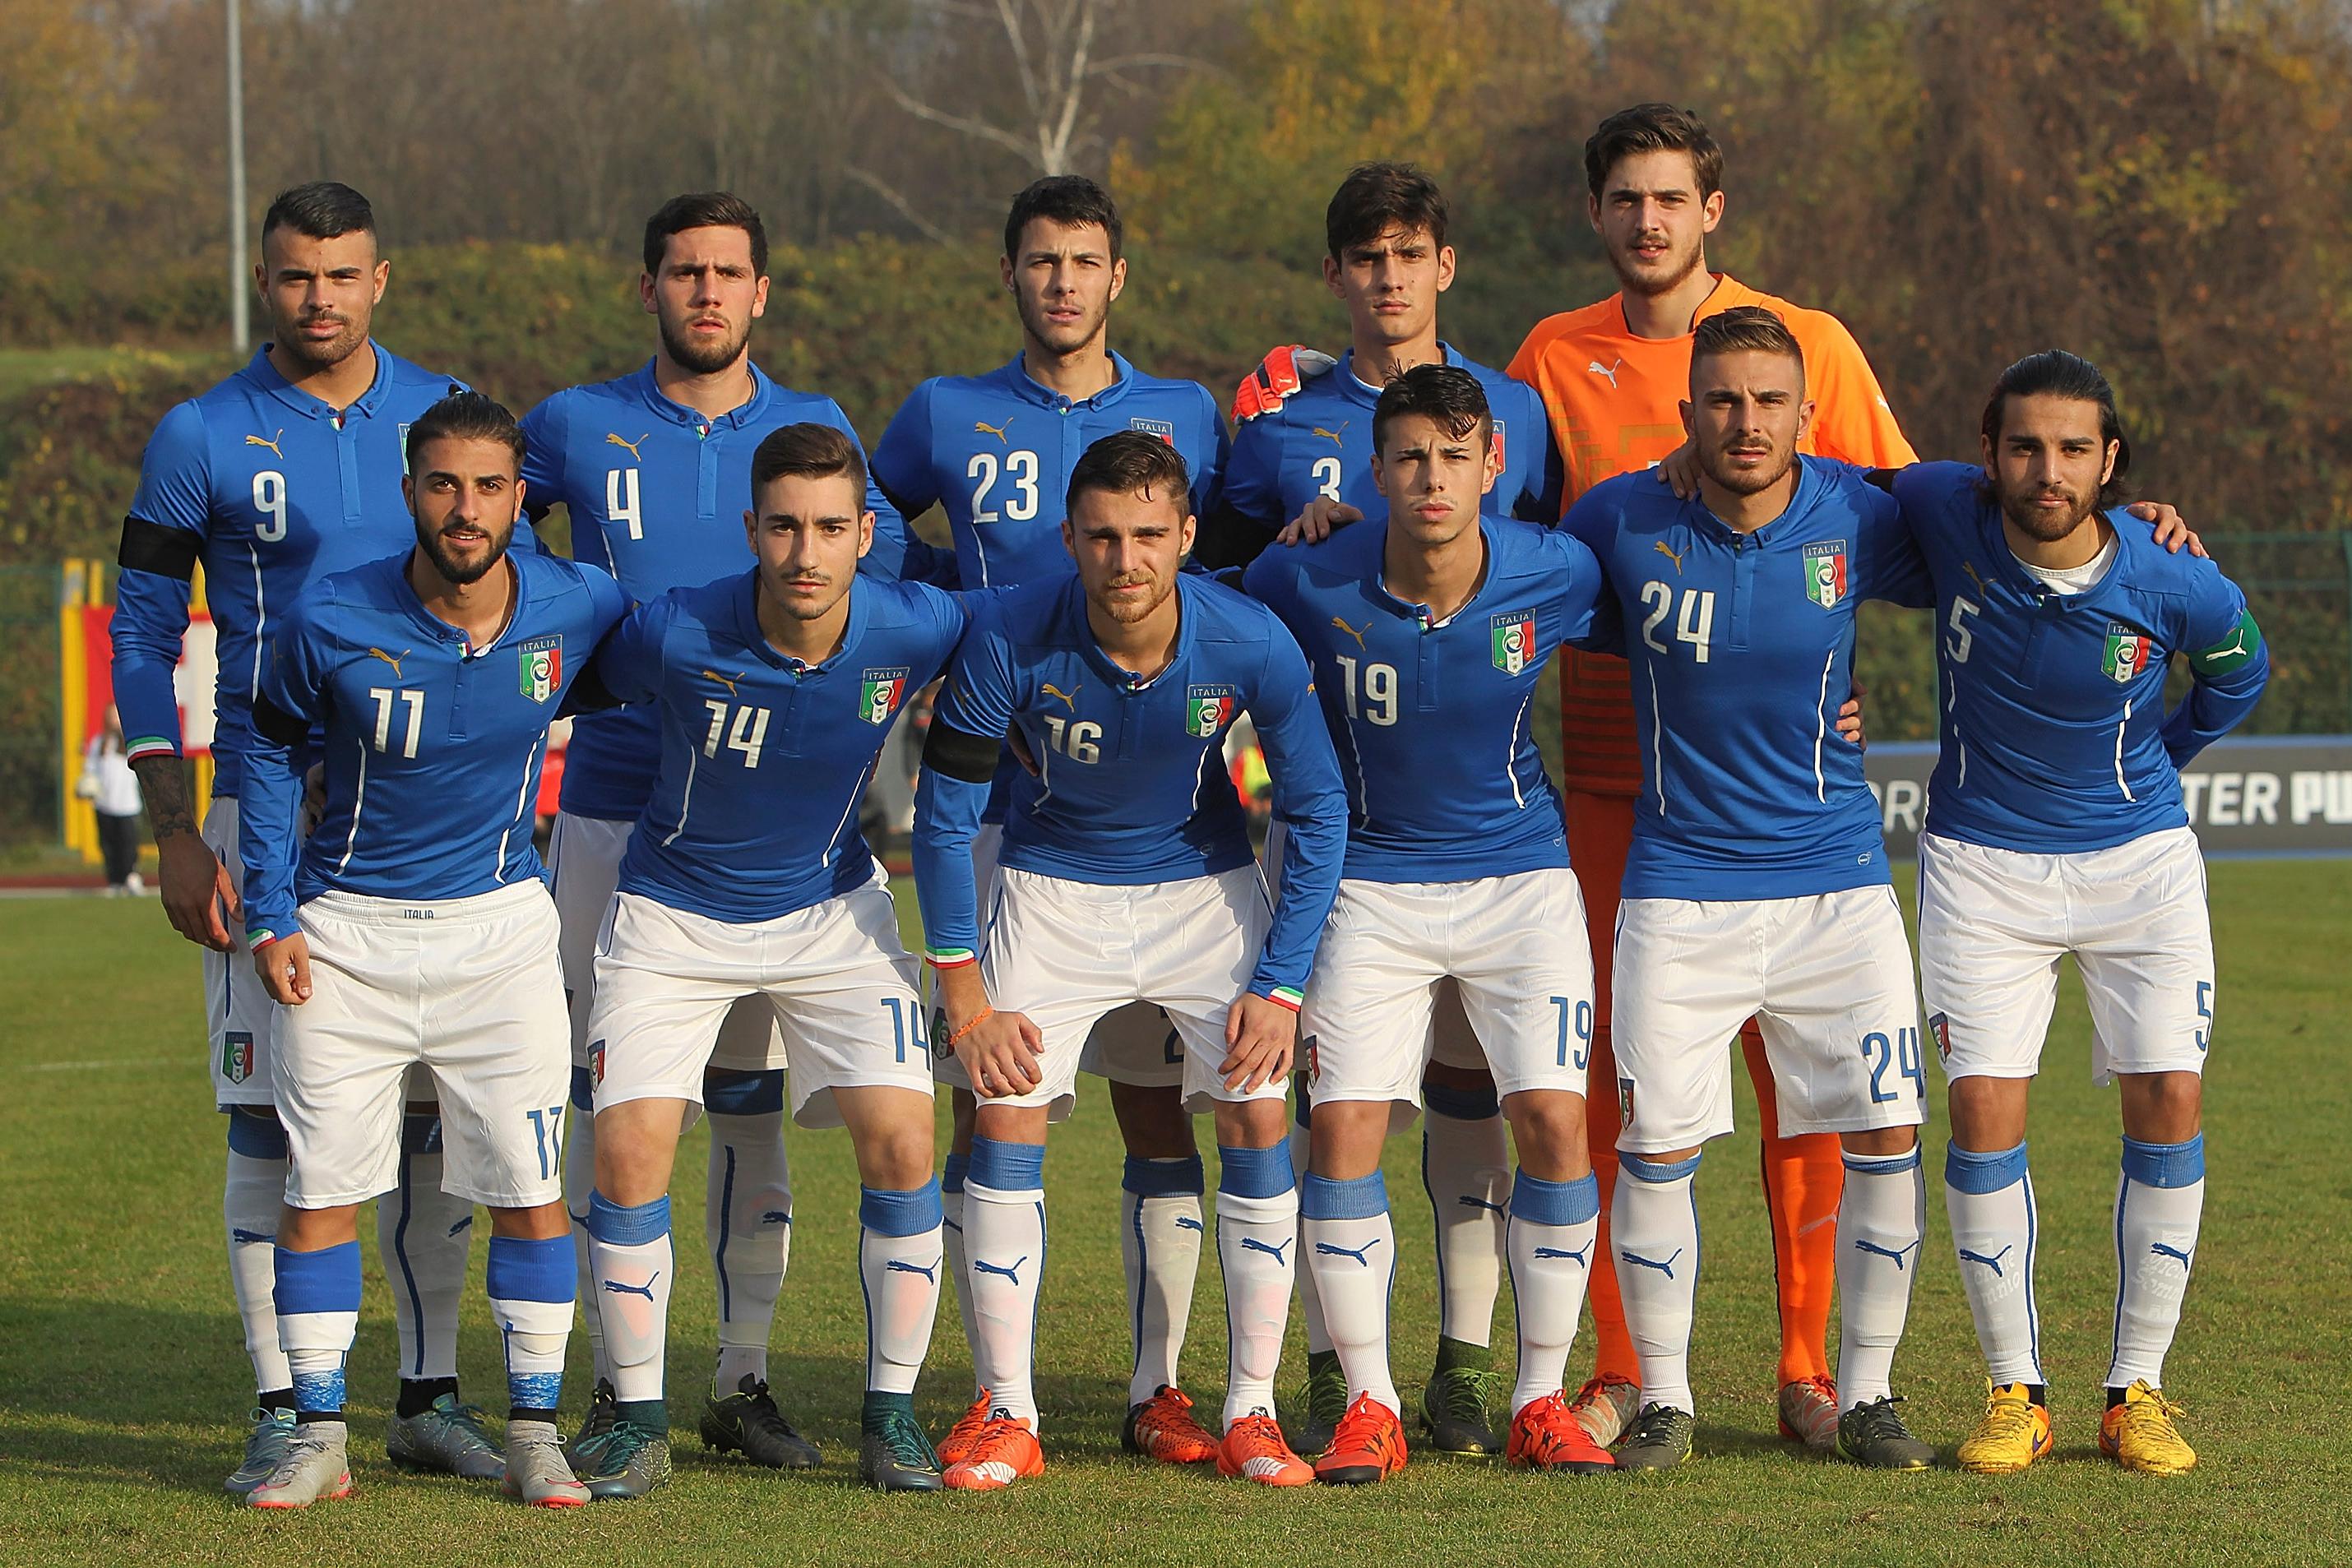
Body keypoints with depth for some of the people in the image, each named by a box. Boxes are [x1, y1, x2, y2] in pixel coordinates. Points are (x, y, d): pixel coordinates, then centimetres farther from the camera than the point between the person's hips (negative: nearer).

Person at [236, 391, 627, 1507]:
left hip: (500, 928, 1)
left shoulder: (574, 609, -10)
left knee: (531, 1189, -2)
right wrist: (270, 917, 1)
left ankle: (534, 1434, 9)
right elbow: (270, 748, 4)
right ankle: (317, 1441, 9)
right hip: (345, 933, -1)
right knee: (316, 1188, 0)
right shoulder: (331, 620, -13)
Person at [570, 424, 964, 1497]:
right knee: (629, 1153, -13)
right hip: (674, 916, -1)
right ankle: (638, 1420, 4)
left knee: (900, 1142, -12)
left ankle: (893, 1412, 3)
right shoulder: (674, 636, -26)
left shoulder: (914, 631, -20)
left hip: (833, 911, 1)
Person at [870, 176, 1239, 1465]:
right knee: (988, 1102, -3)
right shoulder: (949, 418, 8)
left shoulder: (1189, 419, 9)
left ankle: (1159, 1387, 7)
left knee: (1157, 1100, 1)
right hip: (998, 810, 0)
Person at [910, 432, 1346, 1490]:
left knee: (1256, 1116, -10)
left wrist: (1280, 988, -12)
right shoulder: (1008, 639, -26)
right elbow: (944, 815, -13)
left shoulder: (1250, 644, -24)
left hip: (1208, 885, 0)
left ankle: (1252, 1413, 0)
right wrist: (965, 996, -12)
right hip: (1054, 888, 0)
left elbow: (1316, 812, -9)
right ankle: (1007, 1416, -1)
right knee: (1004, 1116, -10)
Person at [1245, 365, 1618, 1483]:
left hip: (1522, 876, 0)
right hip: (1373, 880, 0)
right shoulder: (1306, 585, -16)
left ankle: (1541, 1401, 3)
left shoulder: (1557, 576, -13)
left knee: (1553, 1118, -10)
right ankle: (1368, 1404, 2)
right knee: (1344, 1125, -10)